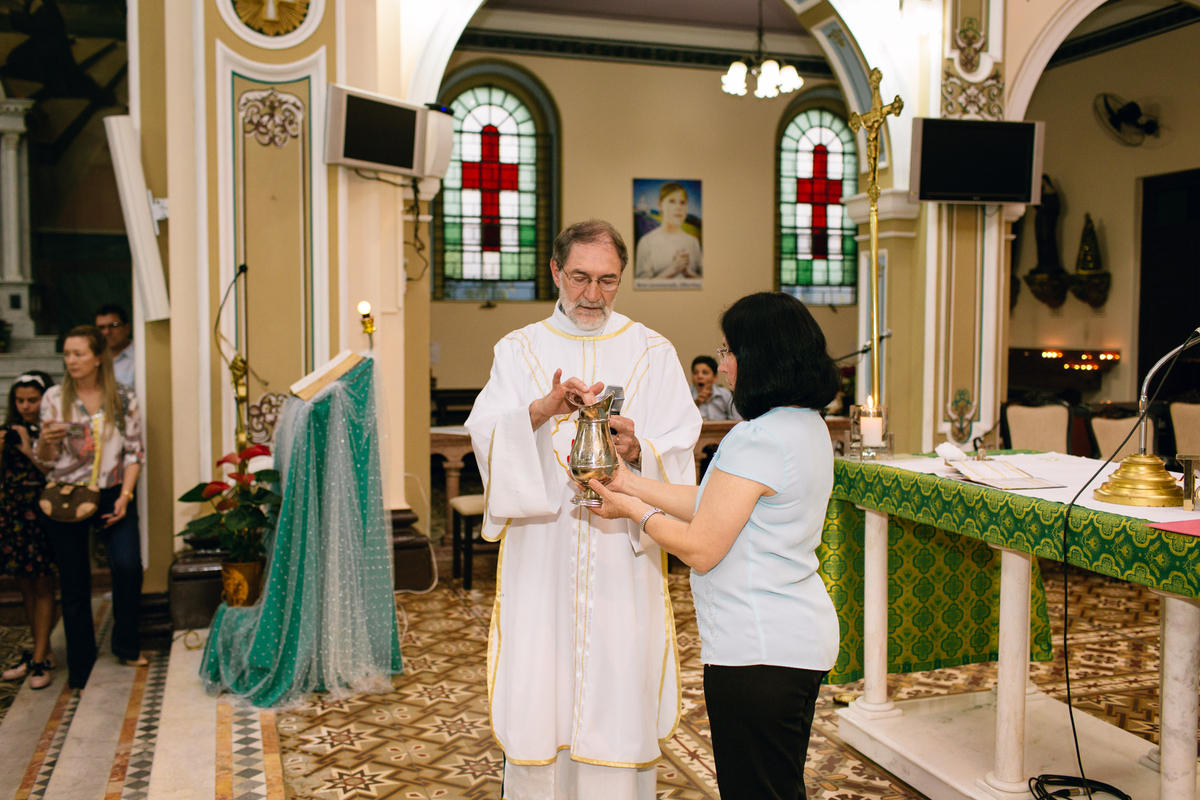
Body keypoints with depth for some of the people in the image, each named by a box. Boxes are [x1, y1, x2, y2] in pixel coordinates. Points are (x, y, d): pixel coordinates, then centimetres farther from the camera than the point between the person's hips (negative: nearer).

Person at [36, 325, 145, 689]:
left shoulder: (123, 397, 1)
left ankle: (126, 646, 6)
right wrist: (47, 439, -19)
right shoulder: (54, 397, 1)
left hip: (112, 494, 0)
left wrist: (124, 496, -9)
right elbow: (45, 460, 4)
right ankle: (80, 669, 18)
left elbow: (134, 451, 2)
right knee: (74, 584, 5)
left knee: (128, 566, -18)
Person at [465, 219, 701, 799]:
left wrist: (638, 450, -24)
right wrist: (542, 409, -26)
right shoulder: (519, 350, 8)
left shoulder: (653, 353, 7)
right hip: (540, 558, 1)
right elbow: (485, 433, -8)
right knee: (536, 694, 4)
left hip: (622, 557, 0)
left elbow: (679, 453, -3)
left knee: (619, 693, 3)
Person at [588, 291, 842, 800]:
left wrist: (633, 509, -3)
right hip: (802, 640, 10)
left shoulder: (757, 440, -23)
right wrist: (629, 481, 8)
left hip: (759, 652, -10)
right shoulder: (808, 425, 8)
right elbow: (711, 505, 10)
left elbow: (700, 549, -18)